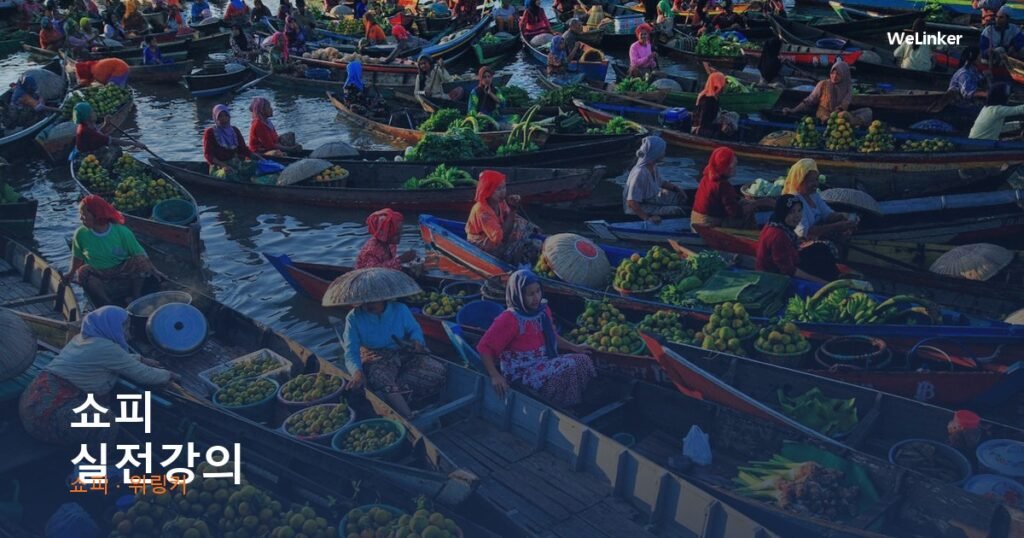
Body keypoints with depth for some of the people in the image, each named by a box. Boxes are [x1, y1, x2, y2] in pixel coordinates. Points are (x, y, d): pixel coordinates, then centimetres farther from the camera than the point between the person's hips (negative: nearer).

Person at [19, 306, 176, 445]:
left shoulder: (83, 338, 14)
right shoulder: (105, 348, -14)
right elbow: (142, 375, -4)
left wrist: (141, 359, 37)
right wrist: (168, 375, 11)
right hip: (48, 412, -10)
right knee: (111, 427, -17)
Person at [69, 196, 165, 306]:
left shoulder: (121, 231, -10)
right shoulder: (81, 234, -6)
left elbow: (140, 253, -8)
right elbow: (77, 257, 12)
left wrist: (153, 270, -15)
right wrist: (72, 273, 22)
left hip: (123, 275, -1)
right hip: (98, 281, 1)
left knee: (139, 261, -28)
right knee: (83, 272, -31)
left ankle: (135, 298, -13)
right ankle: (107, 305, -22)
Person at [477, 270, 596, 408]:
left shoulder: (543, 309, 4)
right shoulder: (509, 319, -20)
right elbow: (484, 347, -20)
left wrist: (573, 348, 17)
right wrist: (495, 376, -30)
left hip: (545, 363, 8)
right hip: (522, 372, -8)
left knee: (583, 360, -6)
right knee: (569, 369, -22)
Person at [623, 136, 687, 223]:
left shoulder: (653, 166, -4)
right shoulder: (639, 173, -31)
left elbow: (660, 183, 17)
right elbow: (631, 203, -33)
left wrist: (675, 187, 4)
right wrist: (647, 218, -35)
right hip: (640, 208, -10)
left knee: (681, 197, 12)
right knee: (676, 211, -19)